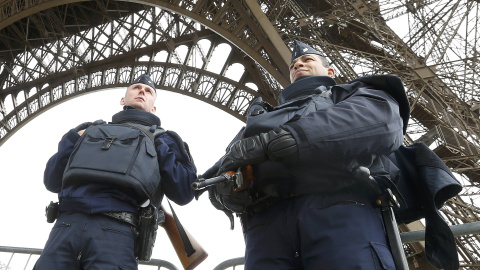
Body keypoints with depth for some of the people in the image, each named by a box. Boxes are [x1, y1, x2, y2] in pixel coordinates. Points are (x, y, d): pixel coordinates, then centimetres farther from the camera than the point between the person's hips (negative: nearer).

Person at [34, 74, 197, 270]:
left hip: (116, 229, -2)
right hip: (66, 224, 3)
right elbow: (52, 183, 22)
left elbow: (184, 194, 6)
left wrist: (157, 148, 2)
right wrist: (74, 141, 9)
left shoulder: (160, 139, 20)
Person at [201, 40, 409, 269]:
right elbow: (216, 172, 25)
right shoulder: (267, 115, 35)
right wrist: (224, 189, -3)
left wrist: (274, 140, -11)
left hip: (340, 207, -2)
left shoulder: (352, 93, 27)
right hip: (267, 221, 3)